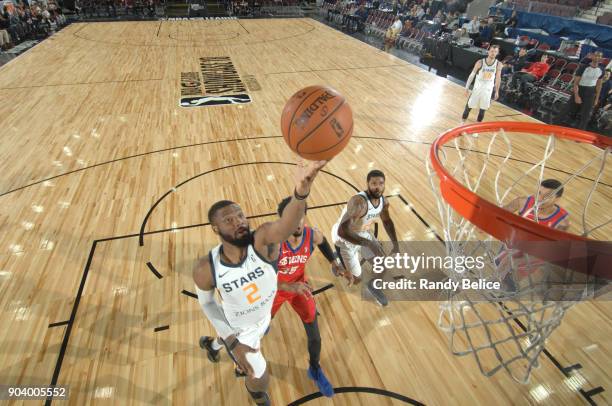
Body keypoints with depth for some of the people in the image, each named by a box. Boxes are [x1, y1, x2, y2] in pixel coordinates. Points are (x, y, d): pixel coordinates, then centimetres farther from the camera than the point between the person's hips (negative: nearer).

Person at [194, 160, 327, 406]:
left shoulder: (262, 241, -36)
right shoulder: (206, 269, -31)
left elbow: (287, 225, -60)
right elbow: (206, 302, -10)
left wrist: (301, 192, -83)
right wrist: (232, 342, -16)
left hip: (264, 318, 3)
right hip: (237, 330, -2)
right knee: (261, 379, 9)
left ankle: (211, 344, 73)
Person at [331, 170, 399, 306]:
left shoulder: (384, 201, -11)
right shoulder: (359, 202, -38)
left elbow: (387, 221, 10)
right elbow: (342, 231, -46)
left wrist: (395, 244, 2)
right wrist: (369, 244, -47)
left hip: (363, 233, 7)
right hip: (345, 239, -7)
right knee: (356, 279, 1)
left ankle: (373, 285, 39)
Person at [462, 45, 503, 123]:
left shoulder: (498, 64, -7)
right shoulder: (480, 62, -14)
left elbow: (498, 78, 2)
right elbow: (472, 75, -7)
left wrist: (497, 91, 4)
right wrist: (467, 87, -9)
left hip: (488, 89, 2)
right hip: (477, 88, -2)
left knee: (483, 108, 10)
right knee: (469, 105, 7)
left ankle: (478, 122, 27)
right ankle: (463, 120, 26)